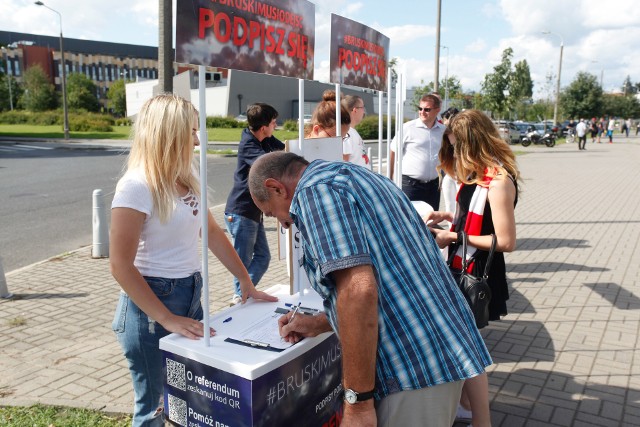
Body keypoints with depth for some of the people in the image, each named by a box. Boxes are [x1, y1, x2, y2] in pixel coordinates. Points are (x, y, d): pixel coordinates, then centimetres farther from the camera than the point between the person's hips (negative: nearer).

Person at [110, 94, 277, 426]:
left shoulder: (185, 179, 5)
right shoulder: (137, 186, -18)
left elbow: (213, 233, 12)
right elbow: (121, 266, -20)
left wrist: (247, 283, 11)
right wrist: (167, 319, -23)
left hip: (191, 294, 7)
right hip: (151, 302, -7)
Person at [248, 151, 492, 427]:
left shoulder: (314, 189, -11)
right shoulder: (357, 177, 18)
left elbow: (359, 289, -25)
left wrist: (358, 401, -18)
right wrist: (319, 324, 22)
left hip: (418, 368, -10)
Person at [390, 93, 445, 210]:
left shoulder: (443, 130, 5)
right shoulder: (407, 128, -8)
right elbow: (393, 153, -4)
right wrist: (390, 179, -6)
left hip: (433, 184, 5)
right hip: (410, 184, -4)